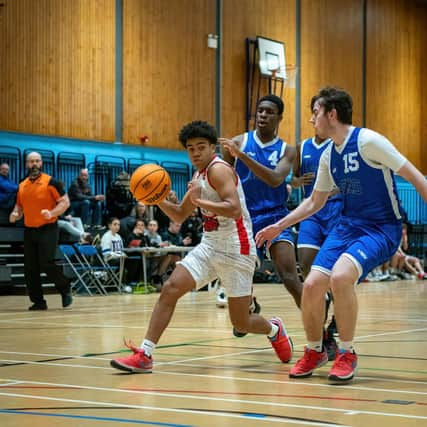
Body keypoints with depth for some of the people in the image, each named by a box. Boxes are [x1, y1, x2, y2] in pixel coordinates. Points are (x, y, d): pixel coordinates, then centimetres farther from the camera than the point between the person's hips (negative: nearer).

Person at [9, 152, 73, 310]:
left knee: (47, 264, -14)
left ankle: (65, 289, 10)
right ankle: (38, 301, 11)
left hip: (48, 229, -6)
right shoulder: (22, 185, 11)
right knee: (30, 268, 2)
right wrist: (15, 214, 1)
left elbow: (65, 202, -7)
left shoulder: (50, 182, -5)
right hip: (29, 230, 6)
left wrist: (52, 213, -22)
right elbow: (19, 206, 23)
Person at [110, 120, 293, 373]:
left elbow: (235, 209, -26)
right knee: (170, 289, -10)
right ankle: (144, 355, -10)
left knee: (241, 323, 0)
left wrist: (200, 201, -29)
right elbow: (179, 216, 21)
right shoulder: (199, 176, 14)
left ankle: (274, 329, 35)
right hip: (210, 245, 8)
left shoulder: (219, 169, -13)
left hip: (236, 250, -8)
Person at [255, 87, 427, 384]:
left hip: (382, 228, -7)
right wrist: (279, 226, 20)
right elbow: (315, 202, 23)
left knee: (340, 276, -29)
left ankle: (347, 354, -10)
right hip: (348, 225, 7)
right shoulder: (328, 156, 9)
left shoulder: (368, 141, -14)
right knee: (312, 284, -8)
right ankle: (314, 352, 16)